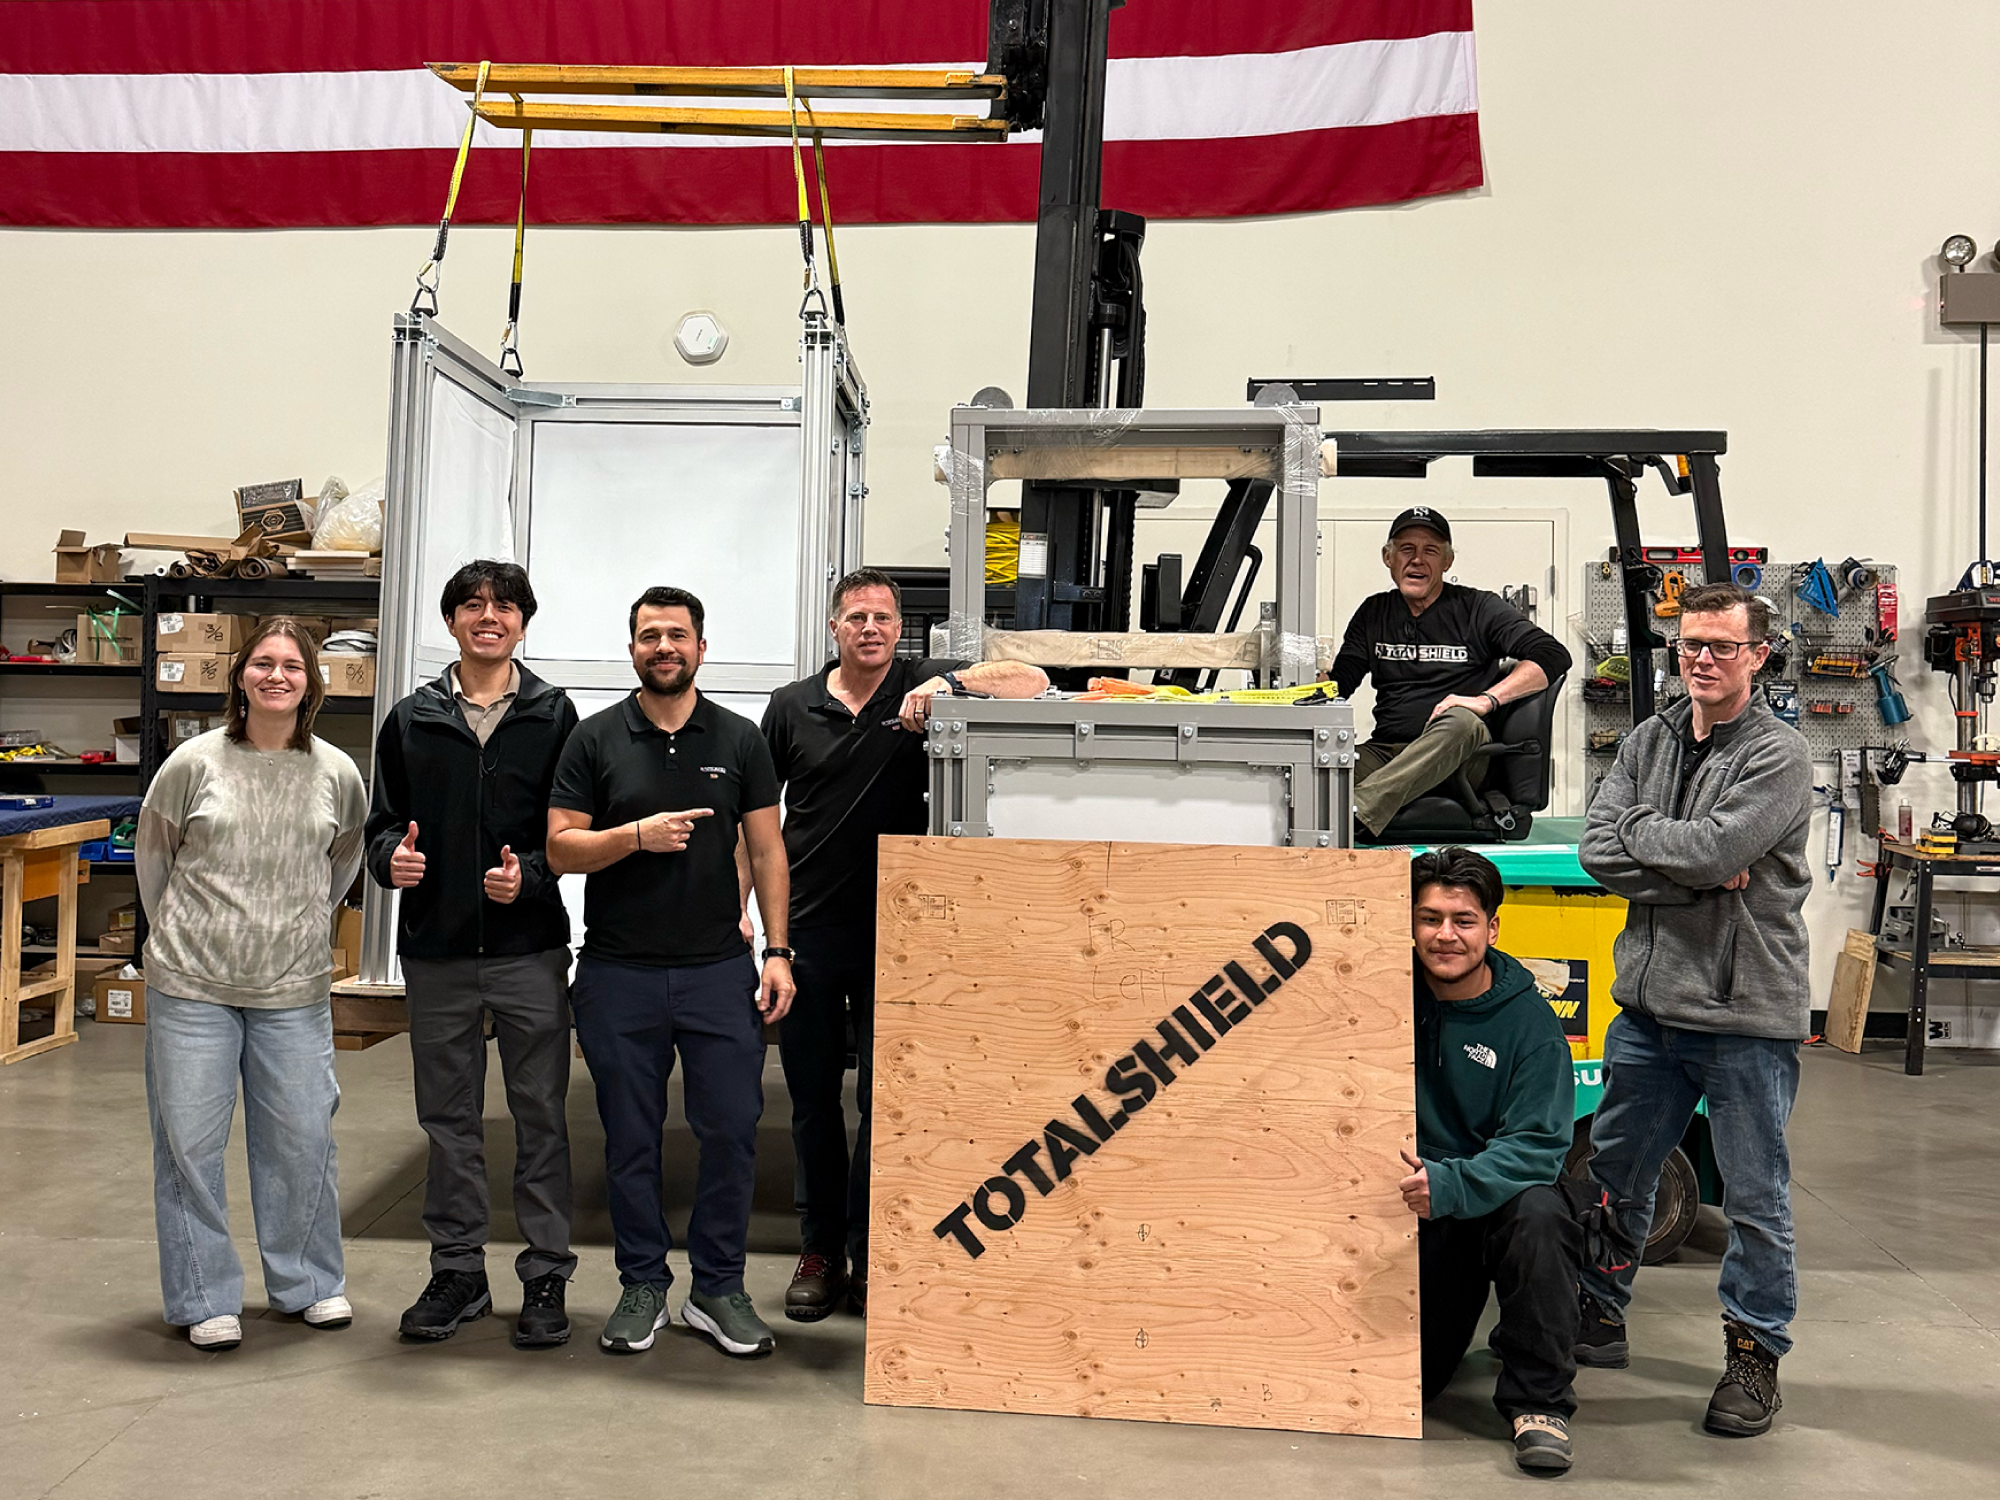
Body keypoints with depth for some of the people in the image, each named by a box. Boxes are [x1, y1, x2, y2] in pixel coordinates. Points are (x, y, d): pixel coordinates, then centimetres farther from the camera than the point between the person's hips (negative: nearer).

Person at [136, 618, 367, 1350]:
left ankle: (309, 1283, 26)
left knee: (302, 1139, 7)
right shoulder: (194, 762, -5)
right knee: (189, 1141, 5)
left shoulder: (337, 773, 0)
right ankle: (205, 1299, 20)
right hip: (191, 987, -1)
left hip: (295, 991, 1)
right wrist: (180, 934, 12)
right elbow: (153, 854, 9)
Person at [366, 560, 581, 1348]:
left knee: (541, 1115, 4)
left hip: (530, 950, -2)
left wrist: (531, 874, -16)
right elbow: (383, 822, 12)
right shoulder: (411, 721, 8)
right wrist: (392, 857, -10)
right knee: (449, 1119, 11)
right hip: (437, 952, 2)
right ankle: (457, 1271, 25)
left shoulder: (553, 716, 2)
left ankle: (546, 1276, 15)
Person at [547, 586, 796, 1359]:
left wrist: (778, 951, -2)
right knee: (630, 1138, 8)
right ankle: (642, 1285, 23)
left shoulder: (739, 739, 6)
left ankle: (718, 1288, 16)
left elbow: (767, 850, 5)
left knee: (733, 1129, 1)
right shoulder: (596, 739, 3)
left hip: (719, 969, 1)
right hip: (619, 972, 0)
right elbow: (560, 848, -1)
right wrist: (636, 836, -17)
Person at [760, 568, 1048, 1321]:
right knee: (812, 1097, 10)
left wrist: (947, 684, -26)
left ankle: (871, 1256, 18)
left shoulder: (924, 689, -1)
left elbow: (1033, 681, -11)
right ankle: (820, 1250, 25)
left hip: (892, 929, -2)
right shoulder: (792, 706, 5)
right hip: (807, 928, 2)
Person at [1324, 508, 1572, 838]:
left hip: (1457, 757, -3)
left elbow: (1554, 656, -2)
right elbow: (1338, 684, 14)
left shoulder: (1477, 609, 8)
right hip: (1385, 752, 3)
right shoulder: (1374, 613, 20)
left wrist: (1487, 699, -14)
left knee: (1461, 722, -39)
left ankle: (1356, 812, -54)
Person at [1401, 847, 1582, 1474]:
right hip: (1407, 1207, 2)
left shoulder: (1529, 1020, -10)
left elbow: (1537, 1145, -19)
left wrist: (1450, 1184, -35)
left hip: (1497, 1196, -2)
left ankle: (1538, 1403, -19)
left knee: (1537, 1214, -36)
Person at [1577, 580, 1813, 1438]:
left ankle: (1754, 1352, 22)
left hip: (1748, 1014, -5)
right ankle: (1597, 1317, 34)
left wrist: (1638, 828, -7)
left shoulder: (1778, 755, -8)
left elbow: (1711, 849, -23)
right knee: (1614, 1172, 16)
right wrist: (1700, 877, -13)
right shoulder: (1648, 742, 9)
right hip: (1650, 1004, 6)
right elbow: (1597, 851, -3)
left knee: (1755, 1197, 6)